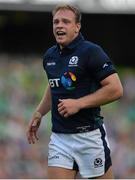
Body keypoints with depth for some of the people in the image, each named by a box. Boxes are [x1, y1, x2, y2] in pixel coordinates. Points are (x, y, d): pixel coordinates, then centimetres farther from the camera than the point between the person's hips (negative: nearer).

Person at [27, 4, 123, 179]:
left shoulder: (91, 51, -11)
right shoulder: (49, 55, 10)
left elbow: (116, 89, -15)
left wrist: (79, 103, -18)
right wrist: (39, 114, 17)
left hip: (89, 136, -6)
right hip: (59, 137, 6)